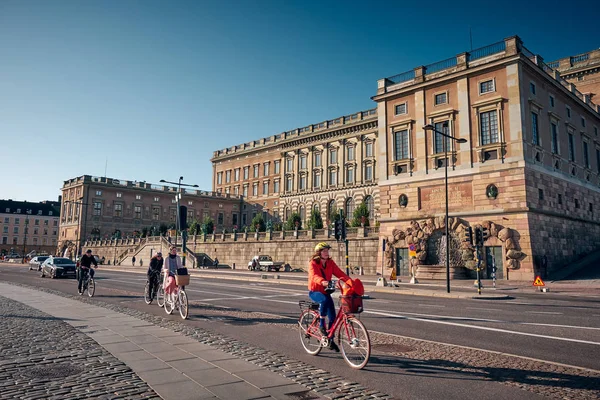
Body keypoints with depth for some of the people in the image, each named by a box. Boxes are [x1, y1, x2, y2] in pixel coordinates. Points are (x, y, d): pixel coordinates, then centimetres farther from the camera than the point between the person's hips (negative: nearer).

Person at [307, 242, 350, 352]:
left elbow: (339, 273, -11)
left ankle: (330, 340, 17)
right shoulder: (313, 263, -14)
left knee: (333, 317, -2)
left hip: (325, 291, 5)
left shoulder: (330, 263, 0)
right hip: (314, 292, -5)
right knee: (325, 300, -37)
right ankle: (322, 325, -18)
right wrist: (322, 282, -54)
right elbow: (314, 276, -33)